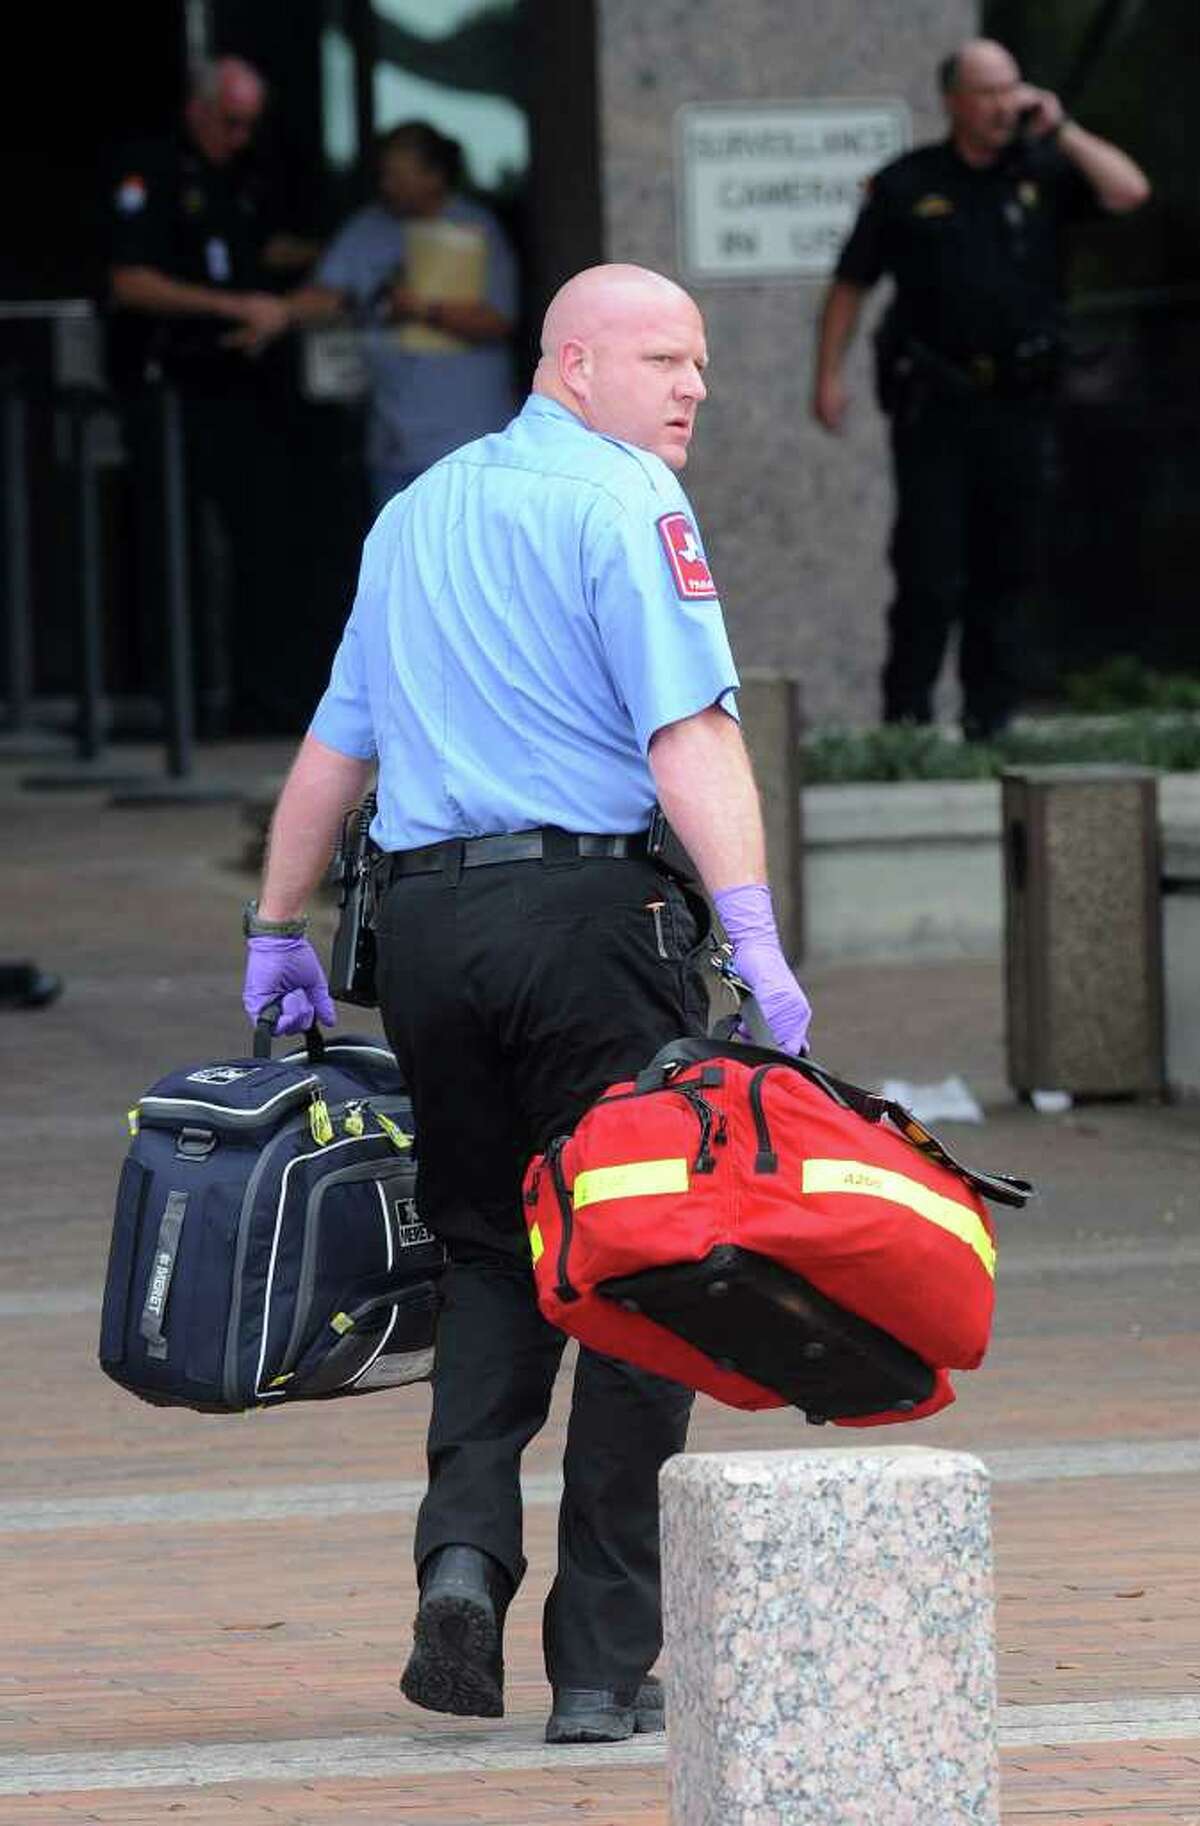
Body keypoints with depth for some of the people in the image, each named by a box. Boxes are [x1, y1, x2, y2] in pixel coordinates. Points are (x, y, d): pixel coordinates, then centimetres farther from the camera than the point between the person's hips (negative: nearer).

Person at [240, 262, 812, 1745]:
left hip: (424, 918, 6)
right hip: (592, 907, -6)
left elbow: (335, 745, 25)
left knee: (489, 1249, 19)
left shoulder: (414, 514, 19)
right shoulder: (622, 501, -4)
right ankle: (604, 1662, -1)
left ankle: (465, 1542, -5)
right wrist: (757, 942, -21)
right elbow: (688, 736, -15)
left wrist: (278, 932, 33)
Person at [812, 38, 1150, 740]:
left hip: (1018, 399, 2)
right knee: (929, 564, -7)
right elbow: (851, 284, 8)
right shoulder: (907, 186, 4)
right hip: (933, 400, -2)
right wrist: (829, 375, 0)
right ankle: (907, 715, -3)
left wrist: (1060, 130, -7)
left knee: (1004, 565, 6)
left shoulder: (1042, 175, 8)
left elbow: (1129, 191, -6)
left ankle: (991, 713, 14)